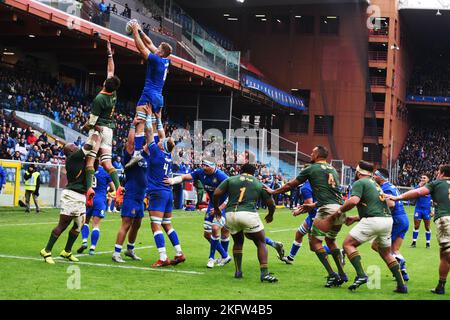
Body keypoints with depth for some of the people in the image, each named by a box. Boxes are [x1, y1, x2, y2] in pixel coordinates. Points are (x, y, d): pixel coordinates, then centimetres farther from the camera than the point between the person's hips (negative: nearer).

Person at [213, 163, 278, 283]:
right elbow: (271, 203, 16)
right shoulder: (259, 184, 16)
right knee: (261, 243, 9)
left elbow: (216, 194, 6)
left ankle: (238, 271, 26)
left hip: (230, 214, 3)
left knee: (238, 242, 26)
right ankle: (264, 273, -3)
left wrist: (216, 209, 22)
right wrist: (270, 215, 35)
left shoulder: (231, 180, 16)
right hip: (248, 214, -2)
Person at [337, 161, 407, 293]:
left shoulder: (359, 183, 1)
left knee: (348, 244, 2)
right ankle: (401, 285, 15)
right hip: (388, 219, 8)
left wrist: (340, 210, -2)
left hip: (373, 221, -8)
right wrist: (355, 218, 28)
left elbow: (353, 200, -17)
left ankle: (361, 275, -15)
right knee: (386, 253, 22)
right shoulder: (375, 184, 26)